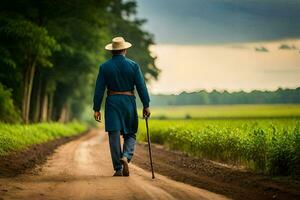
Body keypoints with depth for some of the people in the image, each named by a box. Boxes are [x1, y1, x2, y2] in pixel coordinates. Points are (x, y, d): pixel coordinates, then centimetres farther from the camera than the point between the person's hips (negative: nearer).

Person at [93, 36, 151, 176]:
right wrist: (146, 105, 2)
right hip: (129, 102, 0)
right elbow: (141, 87, -3)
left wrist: (96, 109, 3)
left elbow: (99, 89, -1)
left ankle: (118, 169, -1)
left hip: (112, 103, 0)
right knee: (130, 134, 12)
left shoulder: (105, 67, 0)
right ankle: (126, 157, -15)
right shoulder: (133, 65, -1)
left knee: (114, 136, 1)